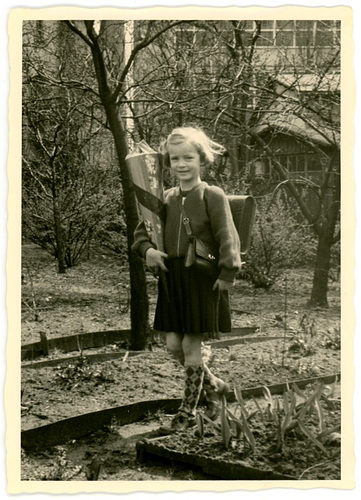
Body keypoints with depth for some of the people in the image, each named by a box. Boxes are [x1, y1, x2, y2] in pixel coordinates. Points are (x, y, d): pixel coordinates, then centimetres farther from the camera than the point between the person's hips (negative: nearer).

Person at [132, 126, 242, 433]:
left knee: (191, 345, 0)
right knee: (174, 345, 8)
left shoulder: (212, 196, -8)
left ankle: (189, 411, 16)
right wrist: (148, 249, -3)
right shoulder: (167, 198, 8)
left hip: (203, 280, -6)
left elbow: (227, 238, -11)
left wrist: (227, 274, -17)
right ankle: (214, 387, 32)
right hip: (173, 279, 6)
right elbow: (142, 231, 17)